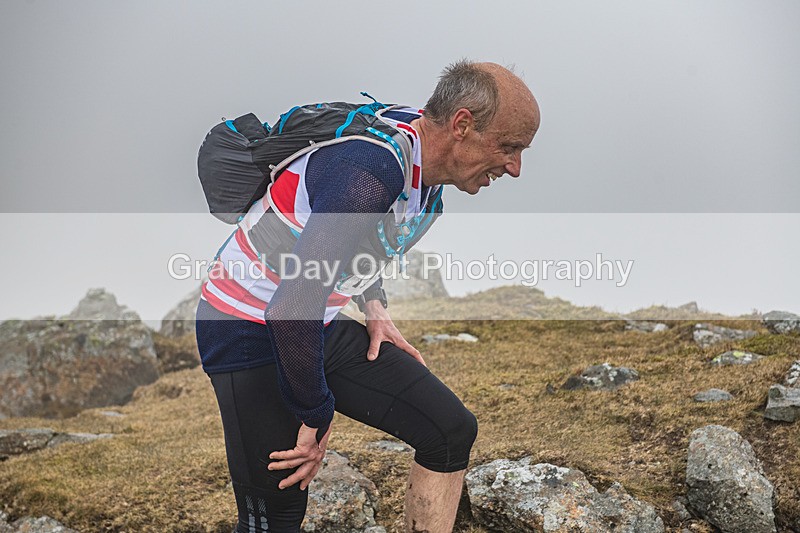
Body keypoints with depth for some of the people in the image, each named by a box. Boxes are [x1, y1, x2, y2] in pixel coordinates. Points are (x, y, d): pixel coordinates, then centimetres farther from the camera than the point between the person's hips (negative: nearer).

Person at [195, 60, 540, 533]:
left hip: (324, 327, 9)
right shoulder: (373, 173, -31)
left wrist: (374, 302, 8)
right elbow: (291, 310, -32)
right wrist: (316, 418, -21)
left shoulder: (421, 157, 0)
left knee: (452, 432, 2)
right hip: (254, 332, -9)